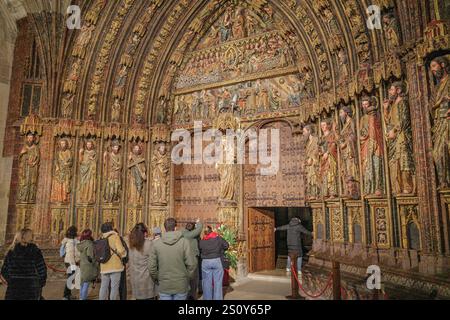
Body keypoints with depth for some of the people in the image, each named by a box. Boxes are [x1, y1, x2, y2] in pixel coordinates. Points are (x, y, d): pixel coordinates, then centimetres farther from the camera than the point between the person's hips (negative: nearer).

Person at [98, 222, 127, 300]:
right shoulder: (115, 237, -5)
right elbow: (121, 250, -14)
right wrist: (123, 255, 5)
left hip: (104, 267, 5)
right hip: (115, 266, -5)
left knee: (104, 287, 13)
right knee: (114, 287, 0)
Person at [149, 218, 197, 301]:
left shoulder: (156, 243, -6)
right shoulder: (184, 242, -13)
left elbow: (152, 266, -2)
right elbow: (191, 264, -12)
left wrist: (156, 279, 15)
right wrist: (188, 278, 5)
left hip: (164, 285, 2)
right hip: (181, 285, -1)